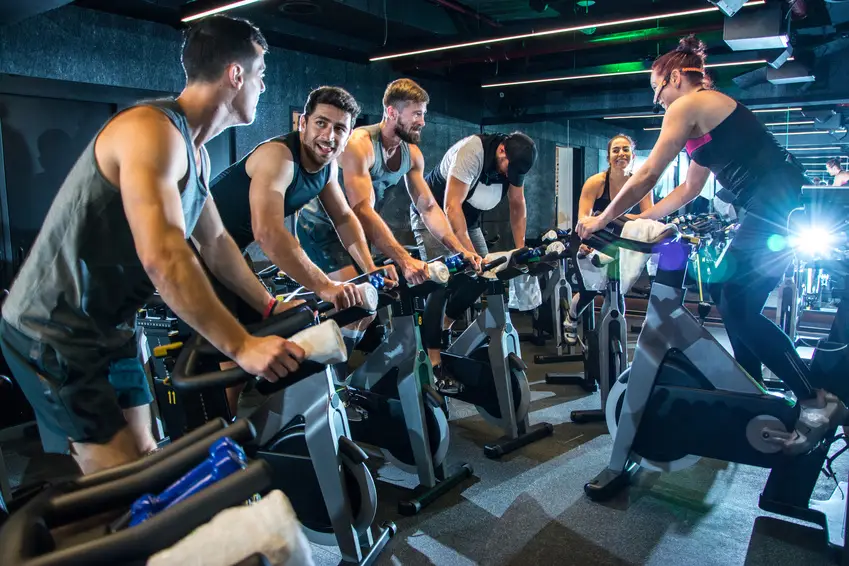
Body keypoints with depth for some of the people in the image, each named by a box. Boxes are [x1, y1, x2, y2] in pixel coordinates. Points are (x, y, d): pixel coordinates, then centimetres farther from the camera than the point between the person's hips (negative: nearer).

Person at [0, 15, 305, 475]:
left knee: (146, 459, 13)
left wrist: (270, 307, 11)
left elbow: (215, 242, 14)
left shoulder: (195, 152, 8)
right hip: (53, 333, -9)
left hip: (108, 328, 10)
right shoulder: (153, 130, -23)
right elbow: (163, 259, -34)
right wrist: (241, 346, -34)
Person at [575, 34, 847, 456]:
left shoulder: (688, 105, -5)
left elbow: (647, 175, -6)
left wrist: (602, 220, 2)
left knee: (738, 308, -10)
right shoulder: (708, 112, 24)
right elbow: (689, 189, 26)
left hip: (778, 206, -10)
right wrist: (637, 220, 26)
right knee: (737, 305, 12)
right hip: (774, 208, 10)